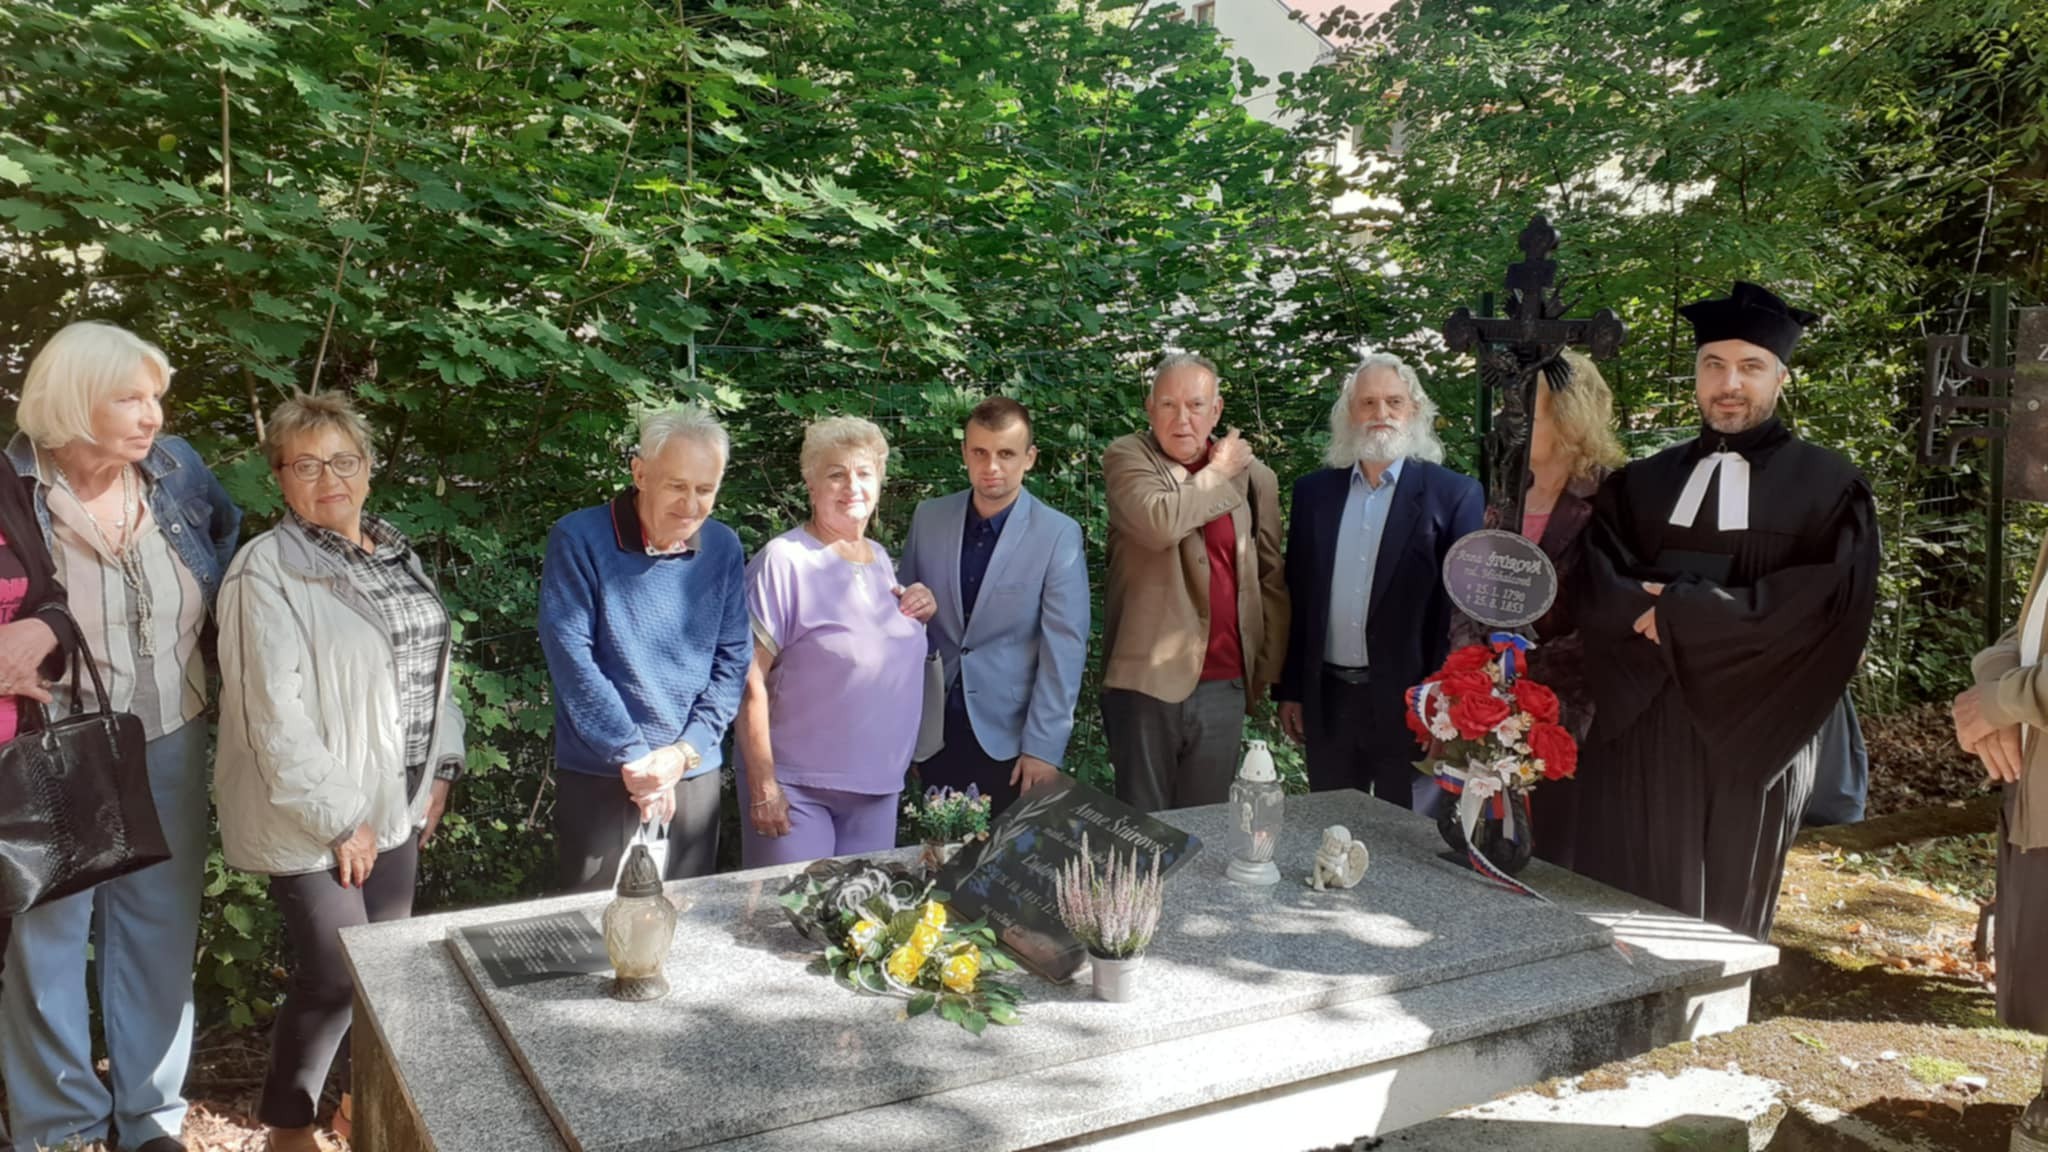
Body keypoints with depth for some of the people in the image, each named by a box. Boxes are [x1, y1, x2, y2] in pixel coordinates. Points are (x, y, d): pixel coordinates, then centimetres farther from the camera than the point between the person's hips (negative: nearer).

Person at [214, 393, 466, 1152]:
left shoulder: (396, 555, 8)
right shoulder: (268, 569, -15)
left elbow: (432, 667, 14)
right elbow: (274, 711, -20)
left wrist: (440, 770, 8)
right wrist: (339, 815, -19)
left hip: (394, 803, 7)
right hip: (313, 819, -7)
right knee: (335, 972, -2)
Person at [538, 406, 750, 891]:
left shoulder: (723, 548, 2)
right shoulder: (579, 540, -9)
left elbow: (733, 659, 2)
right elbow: (571, 657, -14)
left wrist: (684, 751, -9)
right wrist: (633, 756, -16)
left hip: (696, 777, 4)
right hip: (599, 778, -3)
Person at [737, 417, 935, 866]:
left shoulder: (880, 559, 9)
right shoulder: (784, 560, -14)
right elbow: (750, 678, -15)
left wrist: (918, 619, 0)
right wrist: (762, 787, -16)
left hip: (878, 783, 7)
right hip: (797, 784, -6)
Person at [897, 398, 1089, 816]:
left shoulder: (1059, 535, -11)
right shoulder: (928, 518, 0)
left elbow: (1064, 647, -12)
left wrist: (1044, 746, -14)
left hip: (1010, 737, -3)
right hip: (933, 731, 3)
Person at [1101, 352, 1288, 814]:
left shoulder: (1254, 476, 9)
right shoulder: (1127, 457, -2)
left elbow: (1271, 579, 13)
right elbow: (1160, 522, -22)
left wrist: (1267, 668, 8)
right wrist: (1218, 474, -7)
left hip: (1224, 683, 3)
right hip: (1148, 677, -3)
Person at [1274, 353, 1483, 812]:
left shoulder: (1454, 495, -4)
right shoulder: (1313, 491, 7)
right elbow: (1297, 595, 9)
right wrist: (1289, 689, 8)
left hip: (1412, 701, -3)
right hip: (1327, 700, 4)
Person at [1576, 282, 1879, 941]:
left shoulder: (1828, 488, 2)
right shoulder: (1640, 485, 13)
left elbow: (1828, 602, -12)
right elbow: (1599, 592, 3)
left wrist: (1679, 612, -13)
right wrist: (1656, 610, -18)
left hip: (1749, 740, -2)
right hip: (1637, 736, 3)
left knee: (1723, 925, 8)